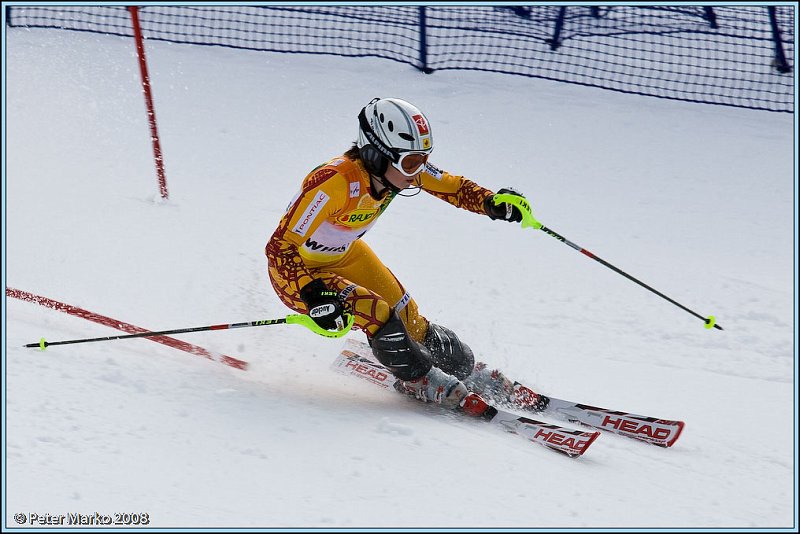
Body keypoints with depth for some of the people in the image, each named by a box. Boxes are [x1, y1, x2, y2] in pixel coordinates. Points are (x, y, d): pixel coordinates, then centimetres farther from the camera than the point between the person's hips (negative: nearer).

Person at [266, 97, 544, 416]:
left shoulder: (400, 165, -18)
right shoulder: (335, 182, -39)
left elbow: (452, 186, -2)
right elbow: (280, 247, -39)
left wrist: (491, 203, -21)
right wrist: (313, 294, -50)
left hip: (345, 254, 7)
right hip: (296, 271, -7)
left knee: (406, 317, 6)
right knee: (378, 315, -22)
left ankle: (466, 371, 28)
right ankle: (421, 381, 1)